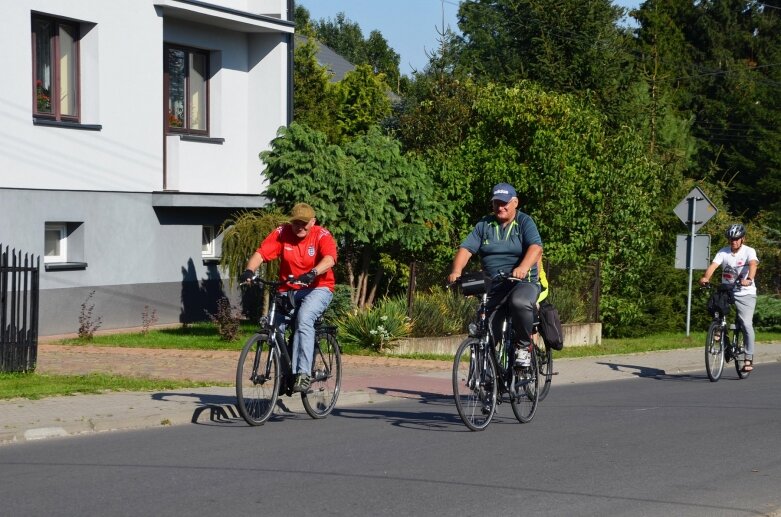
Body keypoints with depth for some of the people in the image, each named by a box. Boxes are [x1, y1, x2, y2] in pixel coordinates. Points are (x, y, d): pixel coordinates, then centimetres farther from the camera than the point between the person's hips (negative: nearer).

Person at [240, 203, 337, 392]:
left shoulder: (322, 235, -11)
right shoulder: (281, 233, -4)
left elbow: (329, 259, -29)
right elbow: (260, 253, -14)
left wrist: (312, 273, -49)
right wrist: (249, 270, -35)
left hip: (318, 289, -4)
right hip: (289, 290, 4)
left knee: (304, 318, -32)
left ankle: (303, 374, -32)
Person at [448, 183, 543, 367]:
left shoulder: (524, 222, 0)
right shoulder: (484, 225, 11)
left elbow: (536, 248, -17)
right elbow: (466, 248, 0)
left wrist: (523, 268, -37)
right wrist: (456, 271, -20)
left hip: (523, 283, -4)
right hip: (492, 288, 4)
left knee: (520, 303, -37)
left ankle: (523, 346, -17)